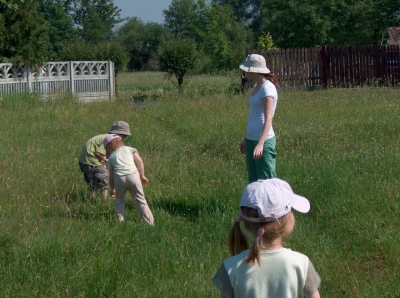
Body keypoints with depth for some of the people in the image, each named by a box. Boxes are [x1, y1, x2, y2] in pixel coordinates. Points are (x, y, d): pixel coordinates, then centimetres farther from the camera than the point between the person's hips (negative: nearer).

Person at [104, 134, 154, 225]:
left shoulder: (111, 157, 24)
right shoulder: (129, 149, 23)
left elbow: (111, 176, 22)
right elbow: (139, 161, 9)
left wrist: (112, 189, 32)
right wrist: (142, 176, 13)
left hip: (119, 178, 0)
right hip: (133, 175, 0)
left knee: (119, 201, 22)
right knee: (140, 200, 6)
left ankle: (120, 222, 14)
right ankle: (150, 222, 0)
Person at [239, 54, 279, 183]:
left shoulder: (267, 88, -14)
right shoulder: (256, 86, 13)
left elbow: (268, 119, -22)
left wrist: (260, 143, -31)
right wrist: (246, 138, 25)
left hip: (264, 140, -9)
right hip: (251, 139, 9)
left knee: (267, 180, -7)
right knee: (254, 181, 11)